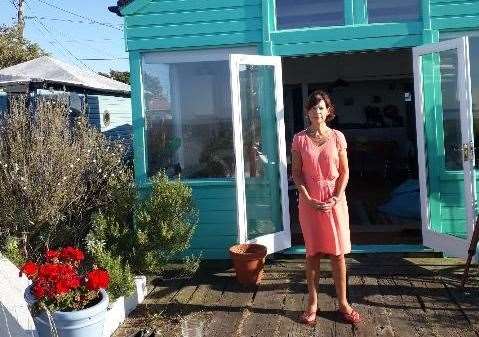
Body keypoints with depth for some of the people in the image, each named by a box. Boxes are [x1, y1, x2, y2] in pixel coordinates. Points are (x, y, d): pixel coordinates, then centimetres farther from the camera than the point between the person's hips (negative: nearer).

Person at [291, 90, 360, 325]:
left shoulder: (337, 137, 1)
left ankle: (343, 303, 16)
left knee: (337, 253, 4)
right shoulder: (300, 139, 0)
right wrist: (308, 199, -11)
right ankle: (312, 303, 16)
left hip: (335, 200, 0)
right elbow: (296, 173, 0)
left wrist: (336, 198, -9)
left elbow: (344, 172, 2)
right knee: (313, 253, 6)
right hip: (309, 201, 0)